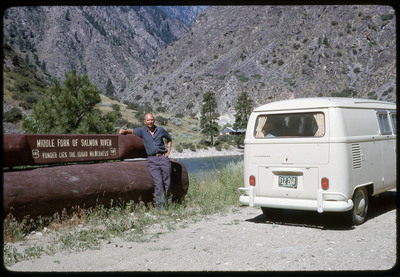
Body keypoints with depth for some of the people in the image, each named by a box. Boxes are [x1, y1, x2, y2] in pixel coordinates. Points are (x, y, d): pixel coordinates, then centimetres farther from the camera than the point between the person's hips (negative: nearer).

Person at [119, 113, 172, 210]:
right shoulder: (142, 131, 6)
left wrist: (168, 152, 10)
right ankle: (161, 206, -5)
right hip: (152, 160, -1)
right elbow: (132, 131, 21)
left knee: (167, 182, 4)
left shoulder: (160, 130, 7)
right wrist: (124, 131, -1)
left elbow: (169, 139, 22)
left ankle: (169, 204, 23)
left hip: (163, 158, 1)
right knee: (158, 183, -10)